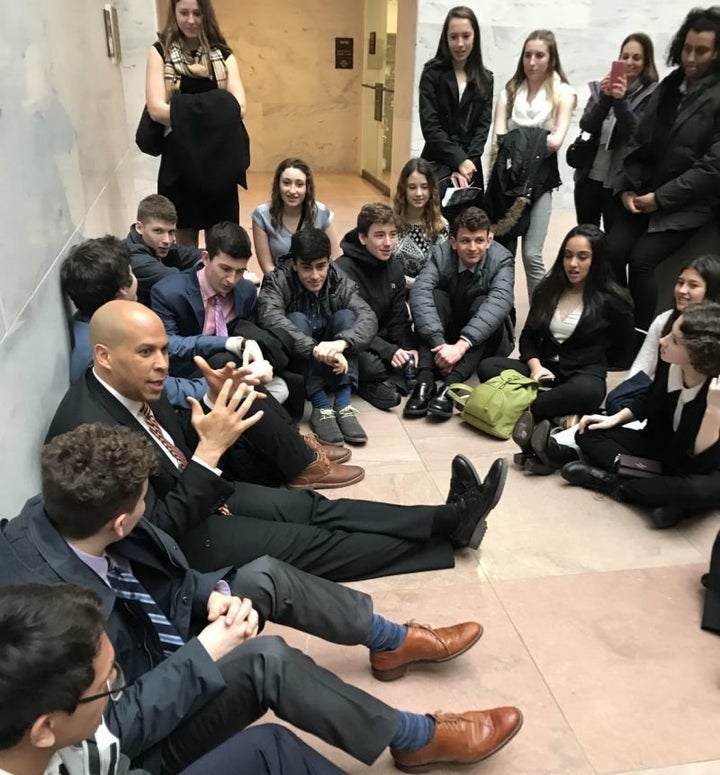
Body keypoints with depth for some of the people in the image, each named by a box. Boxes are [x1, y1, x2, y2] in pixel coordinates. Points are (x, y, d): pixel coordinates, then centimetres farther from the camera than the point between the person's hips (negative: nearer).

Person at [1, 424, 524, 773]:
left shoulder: (54, 515, -15)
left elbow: (162, 573, -1)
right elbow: (115, 733, -29)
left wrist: (214, 594, -16)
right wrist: (206, 652, -26)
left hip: (159, 647, 8)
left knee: (265, 576, -1)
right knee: (265, 658, -29)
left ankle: (393, 643, 19)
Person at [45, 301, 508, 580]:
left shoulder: (137, 387, -4)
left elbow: (182, 449, 5)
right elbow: (159, 533, -27)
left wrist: (216, 412, -14)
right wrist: (211, 449, -33)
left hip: (202, 495, 8)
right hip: (183, 541, -8)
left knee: (315, 509, 1)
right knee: (315, 543, -5)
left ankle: (450, 517, 5)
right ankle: (449, 531, 7)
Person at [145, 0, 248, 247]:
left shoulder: (223, 55, 8)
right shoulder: (160, 53, 3)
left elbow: (238, 108, -6)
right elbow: (156, 109, -9)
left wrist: (183, 114, -15)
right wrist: (213, 113, -13)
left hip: (219, 157, 1)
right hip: (179, 157, -1)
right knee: (186, 237, 7)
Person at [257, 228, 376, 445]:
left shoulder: (340, 282, -7)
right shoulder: (278, 281, -14)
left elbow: (368, 318, -24)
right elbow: (270, 318, -35)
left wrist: (341, 342, -45)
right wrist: (315, 349, -49)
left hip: (331, 367, 2)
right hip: (293, 365, -2)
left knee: (345, 316, -21)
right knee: (296, 320, -28)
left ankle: (343, 405, -27)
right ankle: (321, 407, -32)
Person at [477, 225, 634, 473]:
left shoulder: (612, 299, -1)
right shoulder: (548, 288, 11)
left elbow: (623, 355, 6)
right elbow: (528, 336, 9)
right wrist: (536, 366, -9)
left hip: (584, 374, -4)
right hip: (544, 367, 4)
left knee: (588, 392, -41)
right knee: (487, 367, -22)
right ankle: (555, 416, -32)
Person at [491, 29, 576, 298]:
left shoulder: (563, 93, 3)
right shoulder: (509, 91, 9)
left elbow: (556, 141, -8)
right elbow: (499, 137, -3)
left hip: (540, 177, -2)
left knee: (532, 255, -9)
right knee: (502, 250, 3)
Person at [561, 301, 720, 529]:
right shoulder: (668, 363, -15)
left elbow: (702, 464, -35)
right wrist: (615, 418, -4)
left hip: (697, 468, -6)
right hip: (660, 447, 6)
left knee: (702, 490, -41)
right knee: (588, 434, -6)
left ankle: (612, 483, -21)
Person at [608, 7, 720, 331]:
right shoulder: (668, 86, 11)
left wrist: (661, 198, -15)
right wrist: (629, 187, -2)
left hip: (688, 203, -5)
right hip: (645, 195, 5)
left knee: (641, 259, -20)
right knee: (612, 251, -13)